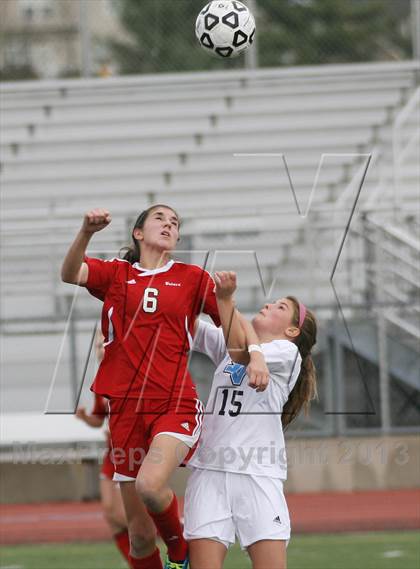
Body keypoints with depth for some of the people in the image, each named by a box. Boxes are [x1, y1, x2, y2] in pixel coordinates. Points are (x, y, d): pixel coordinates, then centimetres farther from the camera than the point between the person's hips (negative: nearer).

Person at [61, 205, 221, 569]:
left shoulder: (192, 278, 10)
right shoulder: (116, 273, 11)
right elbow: (70, 274, -7)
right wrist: (87, 232, -26)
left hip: (176, 405, -2)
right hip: (126, 406, 2)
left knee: (150, 484, -29)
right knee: (139, 533, 2)